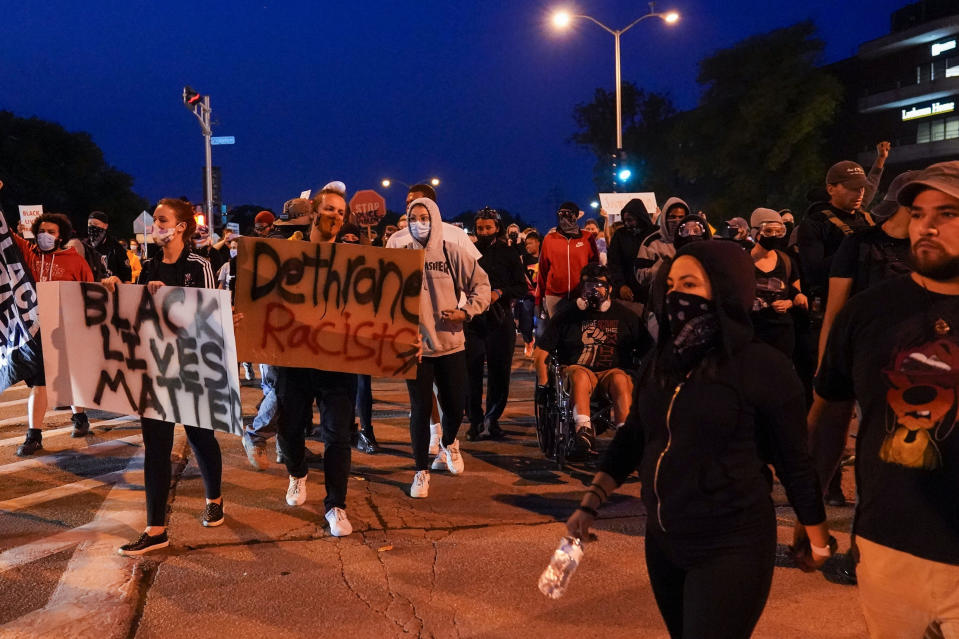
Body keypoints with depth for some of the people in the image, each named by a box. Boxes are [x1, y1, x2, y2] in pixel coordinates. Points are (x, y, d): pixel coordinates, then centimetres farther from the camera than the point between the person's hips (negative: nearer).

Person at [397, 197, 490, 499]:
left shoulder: (452, 253, -1)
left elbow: (481, 284, 1)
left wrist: (466, 311, -11)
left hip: (451, 343, 1)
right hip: (416, 345, 0)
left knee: (455, 406, 8)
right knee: (420, 409, 1)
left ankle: (449, 444, 41)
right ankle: (421, 471, 17)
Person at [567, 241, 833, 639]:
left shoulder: (763, 367, -14)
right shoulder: (662, 360, 4)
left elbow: (795, 462, -7)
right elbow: (632, 437, 11)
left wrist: (818, 542, 2)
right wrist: (591, 503, 3)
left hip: (731, 549, -6)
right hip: (661, 541, 6)